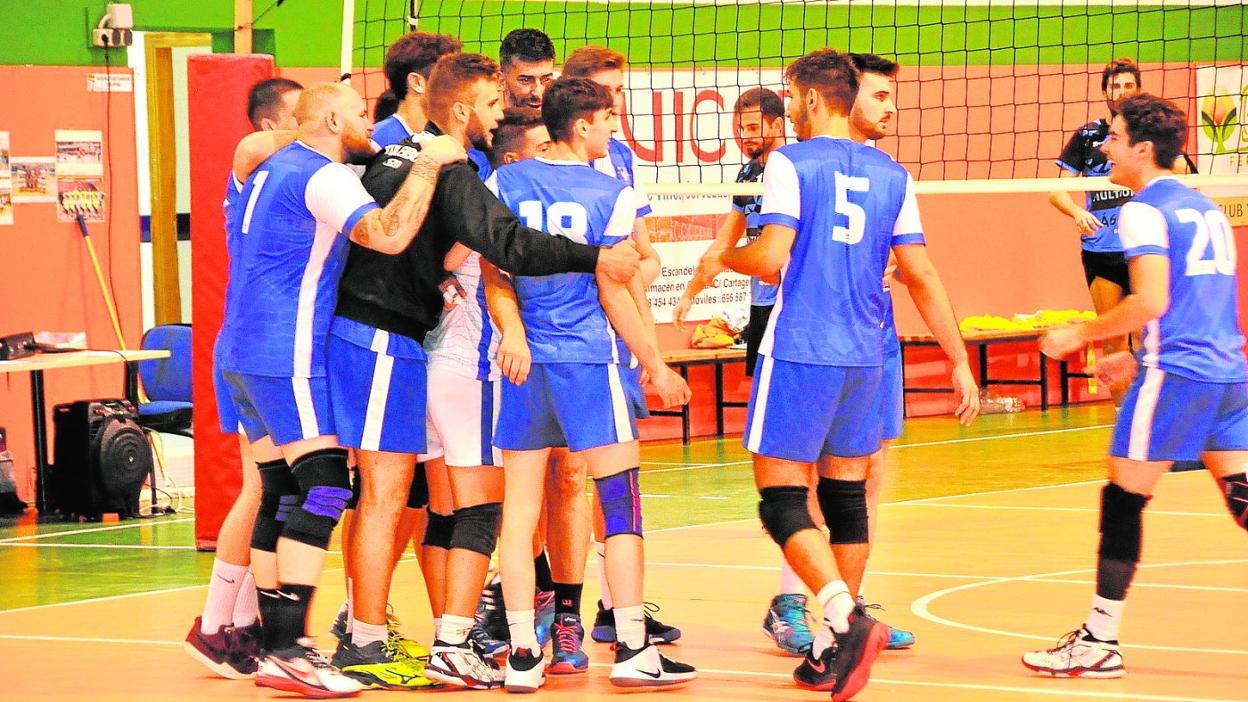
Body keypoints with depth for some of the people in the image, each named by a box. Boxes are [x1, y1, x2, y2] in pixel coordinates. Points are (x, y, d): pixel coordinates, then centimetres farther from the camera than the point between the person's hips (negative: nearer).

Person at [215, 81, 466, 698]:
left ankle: (275, 646, 11)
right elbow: (389, 235, -27)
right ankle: (288, 652, -19)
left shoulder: (271, 169, 17)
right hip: (285, 356, -10)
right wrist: (429, 166, -17)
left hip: (241, 356, 10)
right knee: (322, 489, -12)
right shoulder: (321, 177, -13)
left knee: (278, 496, 10)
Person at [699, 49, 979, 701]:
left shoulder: (790, 163, -6)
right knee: (846, 496, 13)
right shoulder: (891, 174, 9)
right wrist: (959, 362, 13)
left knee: (782, 498, -4)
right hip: (863, 355, 6)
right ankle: (836, 647, 16)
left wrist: (722, 259, 6)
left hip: (798, 353, -6)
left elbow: (770, 256, -16)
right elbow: (922, 275, 9)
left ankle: (847, 621, -24)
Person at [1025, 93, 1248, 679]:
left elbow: (1152, 302, -18)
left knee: (1123, 498, 0)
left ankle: (1099, 641, 3)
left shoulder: (1144, 212, -7)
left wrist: (1080, 335, -7)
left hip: (1175, 374, -8)